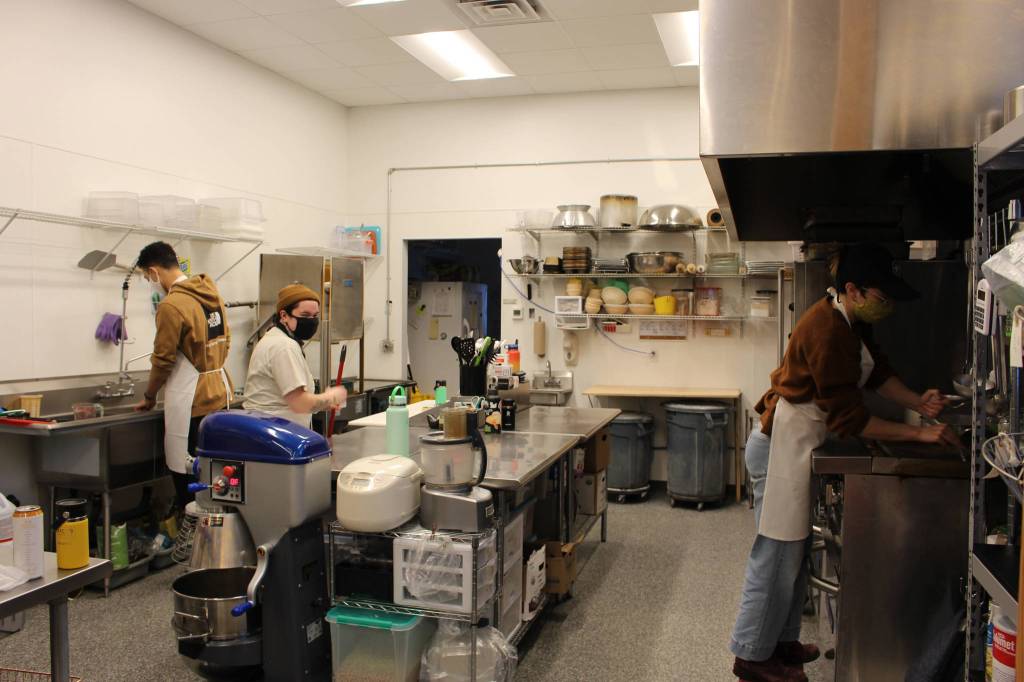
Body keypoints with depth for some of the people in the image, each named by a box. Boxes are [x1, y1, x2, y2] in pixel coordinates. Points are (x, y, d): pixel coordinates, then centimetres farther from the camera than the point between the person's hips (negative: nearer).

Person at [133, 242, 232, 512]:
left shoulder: (171, 305, -16)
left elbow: (163, 360, -10)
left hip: (191, 403, -8)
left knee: (186, 479, 2)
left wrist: (149, 396, 5)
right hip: (220, 394, 8)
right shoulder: (211, 294, 8)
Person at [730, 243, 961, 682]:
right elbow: (848, 417, -23)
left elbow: (876, 371, 13)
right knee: (777, 554, 0)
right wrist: (918, 434, -21)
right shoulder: (828, 332, -24)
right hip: (784, 444, -10)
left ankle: (781, 640, 31)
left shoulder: (850, 323, 8)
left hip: (800, 444, 10)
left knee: (795, 551, 18)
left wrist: (918, 403, -3)